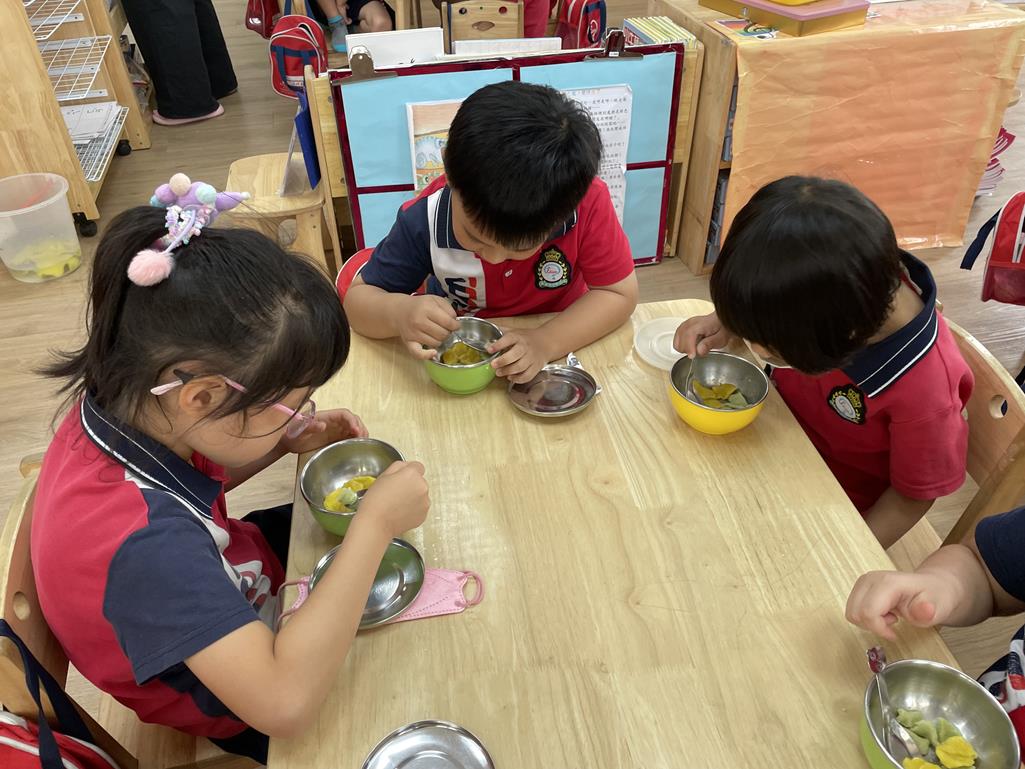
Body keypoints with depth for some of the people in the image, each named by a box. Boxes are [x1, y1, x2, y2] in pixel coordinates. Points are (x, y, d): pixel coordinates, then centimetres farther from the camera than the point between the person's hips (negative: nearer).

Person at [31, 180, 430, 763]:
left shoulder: (118, 405, -21)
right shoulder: (143, 541, -45)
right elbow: (284, 703, -47)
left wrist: (287, 443, -15)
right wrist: (375, 525, -42)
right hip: (243, 713, -6)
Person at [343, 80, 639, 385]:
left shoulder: (587, 202, -27)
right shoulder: (425, 220, -24)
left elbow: (619, 294, -17)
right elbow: (358, 299, -13)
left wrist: (547, 342, -33)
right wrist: (398, 313, -36)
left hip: (558, 341, 1)